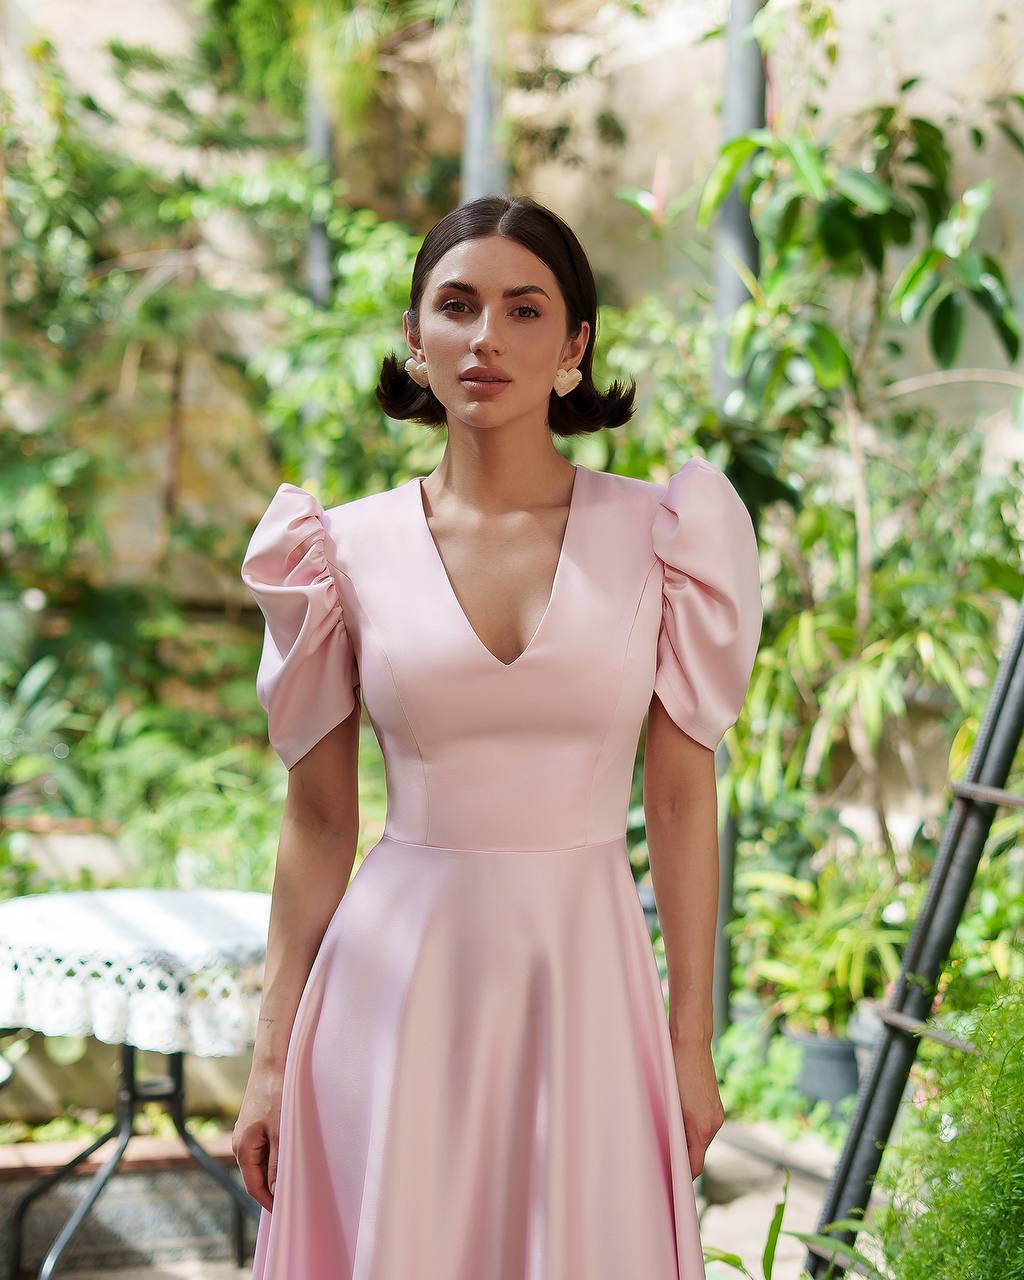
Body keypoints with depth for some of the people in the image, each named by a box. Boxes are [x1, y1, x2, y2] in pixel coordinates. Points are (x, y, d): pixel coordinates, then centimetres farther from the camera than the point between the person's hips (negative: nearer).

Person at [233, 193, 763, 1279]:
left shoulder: (656, 536, -1)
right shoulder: (349, 551, -1)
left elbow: (682, 801, 1)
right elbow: (317, 822, 3)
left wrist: (694, 1042, 0)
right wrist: (271, 1056, 3)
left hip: (583, 978, 0)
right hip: (400, 977, 0)